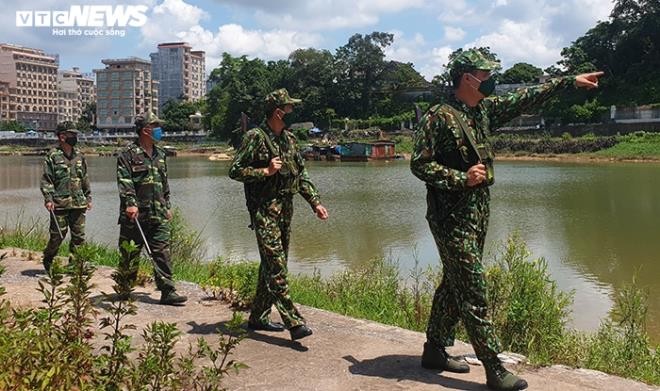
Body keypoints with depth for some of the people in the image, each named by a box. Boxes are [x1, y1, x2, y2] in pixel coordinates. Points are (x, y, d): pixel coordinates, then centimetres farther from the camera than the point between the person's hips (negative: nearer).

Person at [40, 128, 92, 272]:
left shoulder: (79, 156, 11)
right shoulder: (53, 156, -4)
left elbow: (85, 178, 18)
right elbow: (46, 179, -6)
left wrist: (88, 197, 15)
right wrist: (48, 198, -14)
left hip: (78, 203, 5)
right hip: (59, 203, -5)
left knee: (79, 235, 5)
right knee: (58, 234, 1)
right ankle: (48, 260, 23)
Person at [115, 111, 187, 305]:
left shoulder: (160, 154, 16)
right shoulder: (128, 154, -5)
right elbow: (124, 182, -14)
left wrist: (167, 206, 21)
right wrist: (130, 203, -24)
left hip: (158, 216, 5)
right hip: (135, 215, -5)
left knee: (162, 252, 0)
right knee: (130, 255, 6)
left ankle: (167, 291, 2)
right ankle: (124, 290, 22)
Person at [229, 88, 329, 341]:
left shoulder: (289, 138, 15)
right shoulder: (255, 137, -8)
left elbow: (301, 174, 18)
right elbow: (235, 171, -8)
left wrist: (315, 203, 11)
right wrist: (266, 171, -15)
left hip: (285, 209, 8)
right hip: (264, 209, -8)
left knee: (272, 264, 11)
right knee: (275, 266, -12)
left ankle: (258, 317, 22)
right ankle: (294, 322, -16)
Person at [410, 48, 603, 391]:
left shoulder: (484, 110, 10)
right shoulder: (438, 118, -13)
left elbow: (523, 99, 17)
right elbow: (419, 164, -14)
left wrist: (570, 81, 17)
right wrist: (462, 178, -19)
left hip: (476, 214, 9)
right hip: (453, 218, -9)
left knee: (455, 286, 16)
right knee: (473, 294, -5)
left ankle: (435, 350, 29)